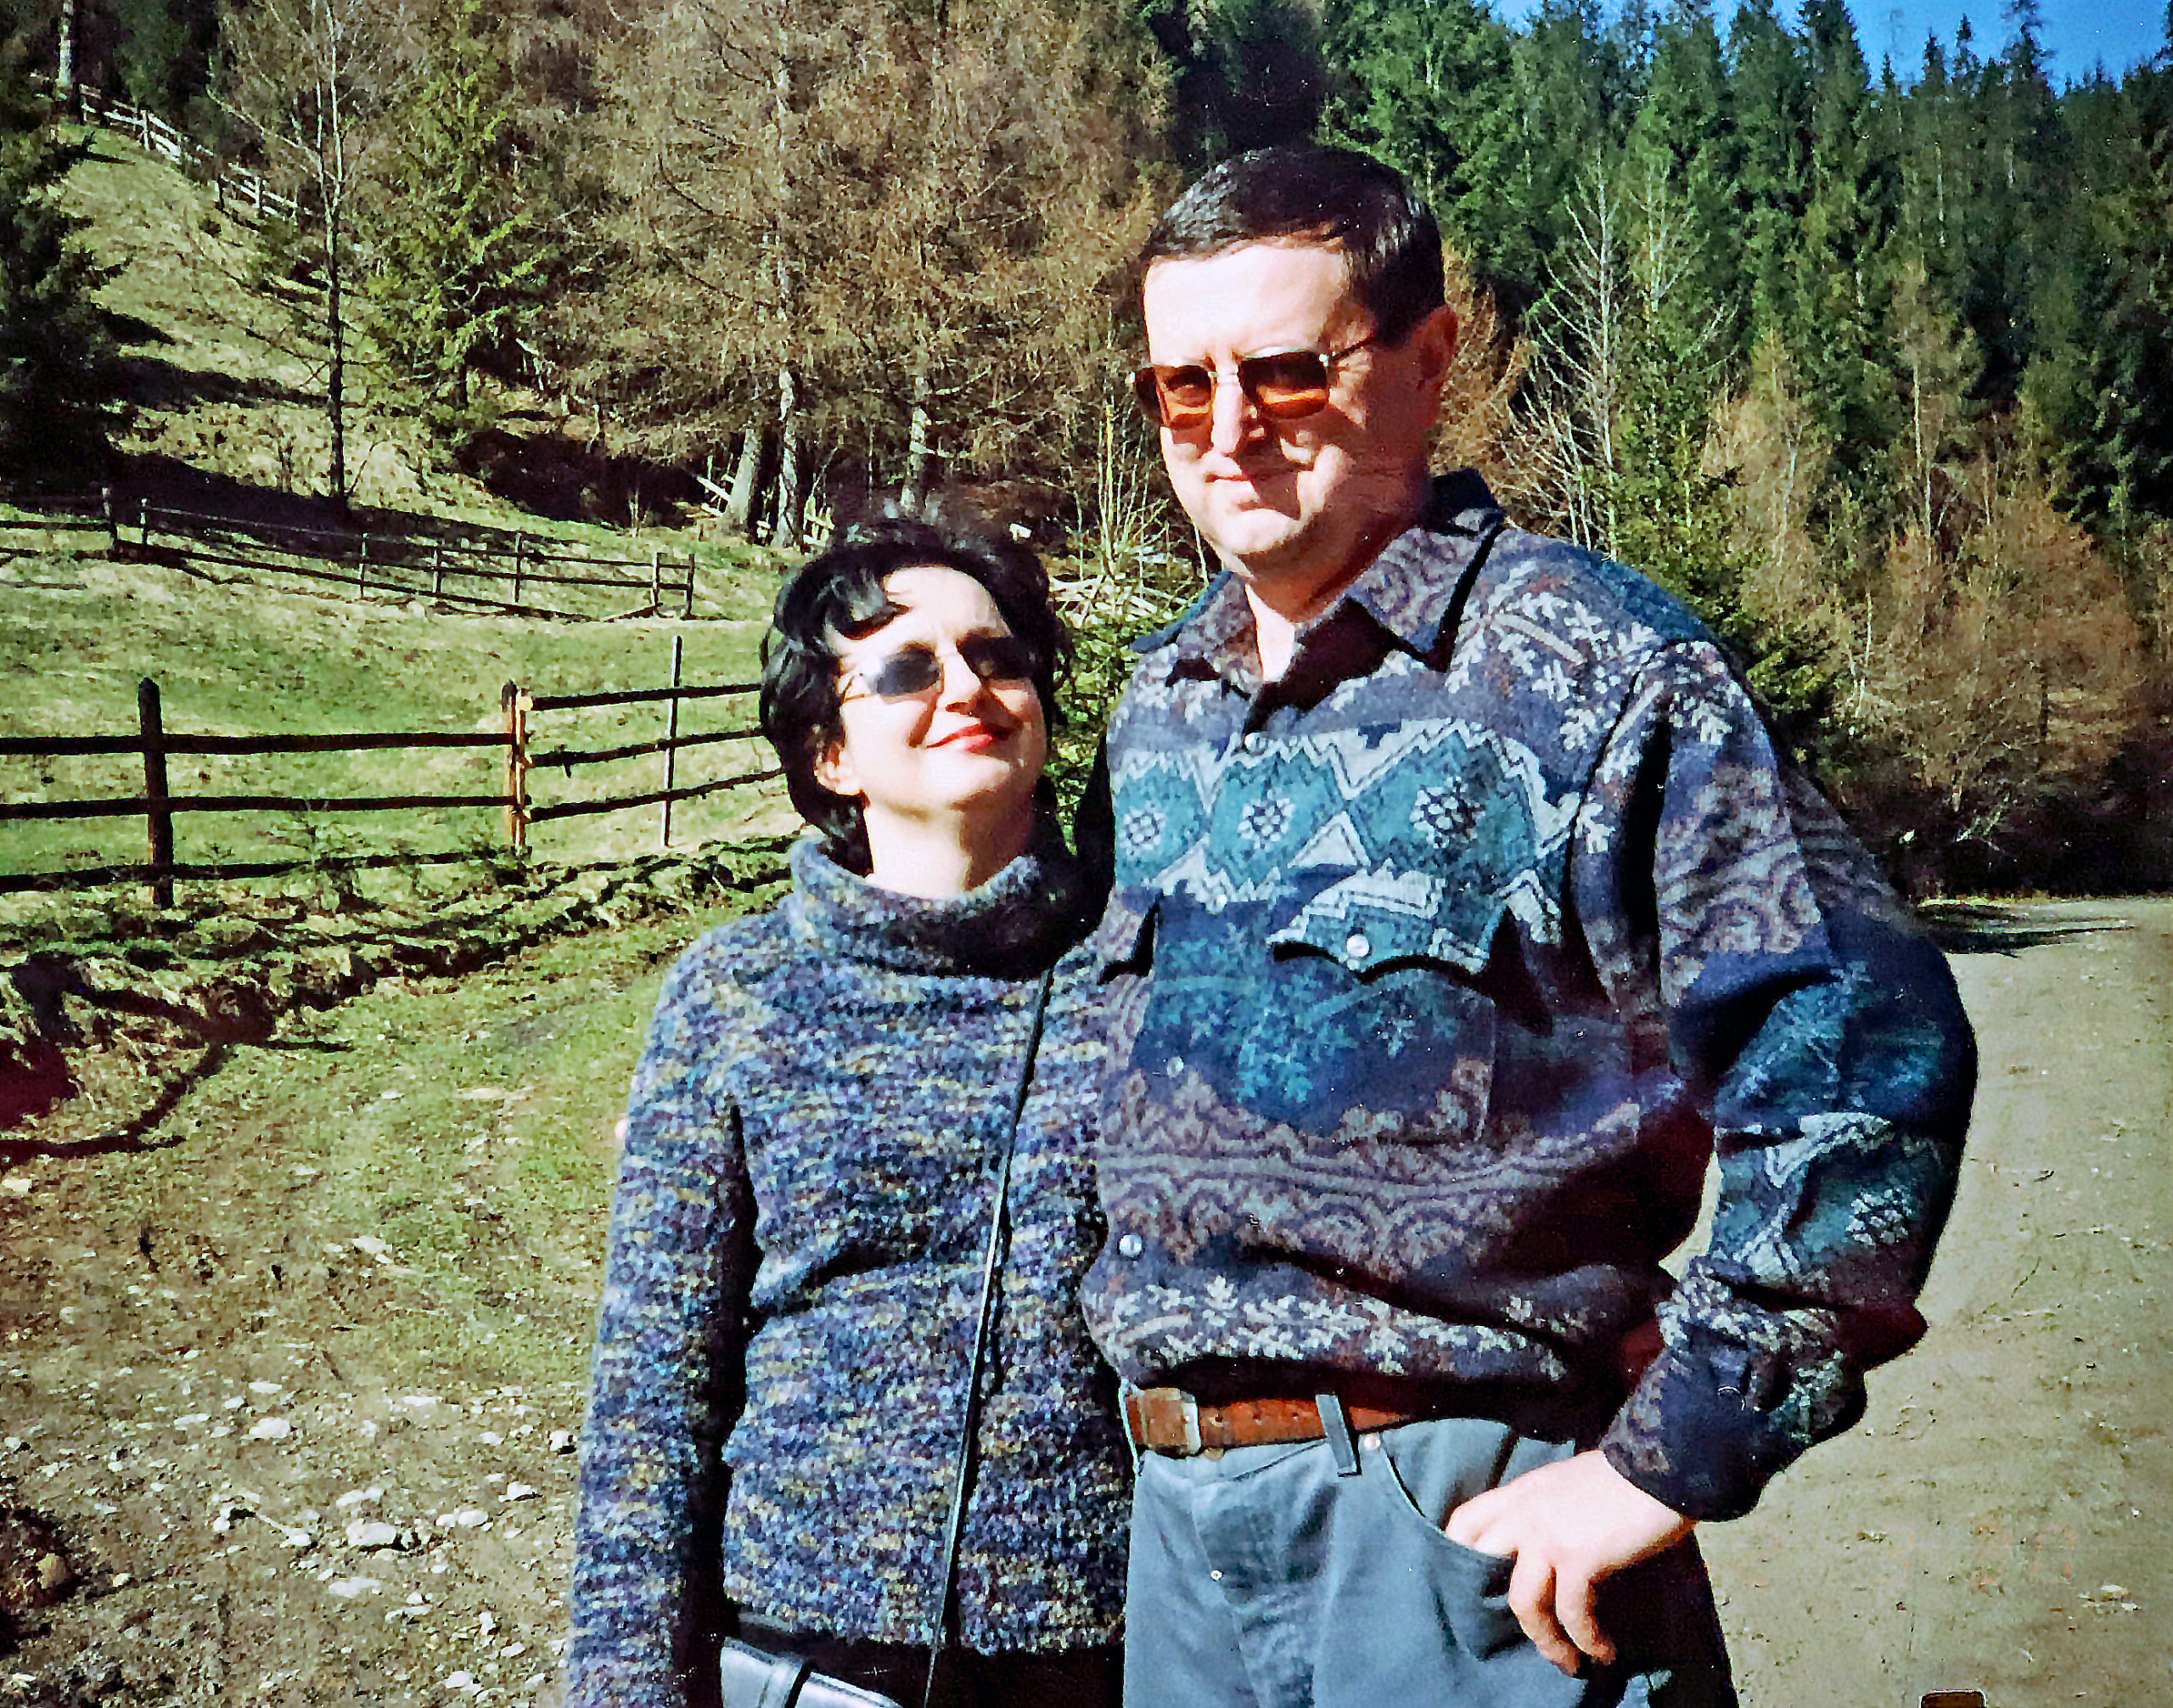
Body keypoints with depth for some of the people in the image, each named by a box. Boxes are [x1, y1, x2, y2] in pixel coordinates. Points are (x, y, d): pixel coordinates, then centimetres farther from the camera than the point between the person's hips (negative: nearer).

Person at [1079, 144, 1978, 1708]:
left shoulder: (1586, 665, -11)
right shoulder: (1156, 711, 8)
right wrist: (1167, 1432, 13)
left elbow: (1863, 1066, -17)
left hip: (1471, 1514, -6)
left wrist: (1669, 1463, -16)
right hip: (1180, 1516, 6)